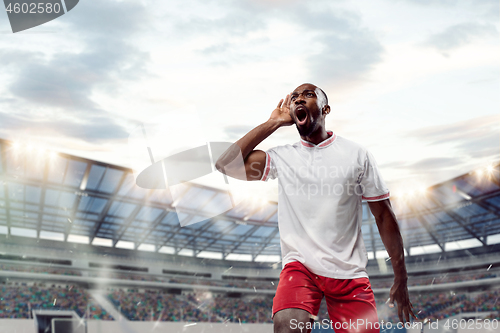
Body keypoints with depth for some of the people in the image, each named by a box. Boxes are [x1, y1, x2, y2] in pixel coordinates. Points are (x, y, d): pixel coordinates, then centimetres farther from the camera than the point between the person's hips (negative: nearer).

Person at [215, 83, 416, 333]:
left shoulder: (357, 155, 3)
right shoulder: (281, 157, 5)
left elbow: (384, 217, 5)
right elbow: (225, 164, -8)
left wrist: (401, 280, 4)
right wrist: (272, 123, -1)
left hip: (350, 274, 2)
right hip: (301, 265, -1)